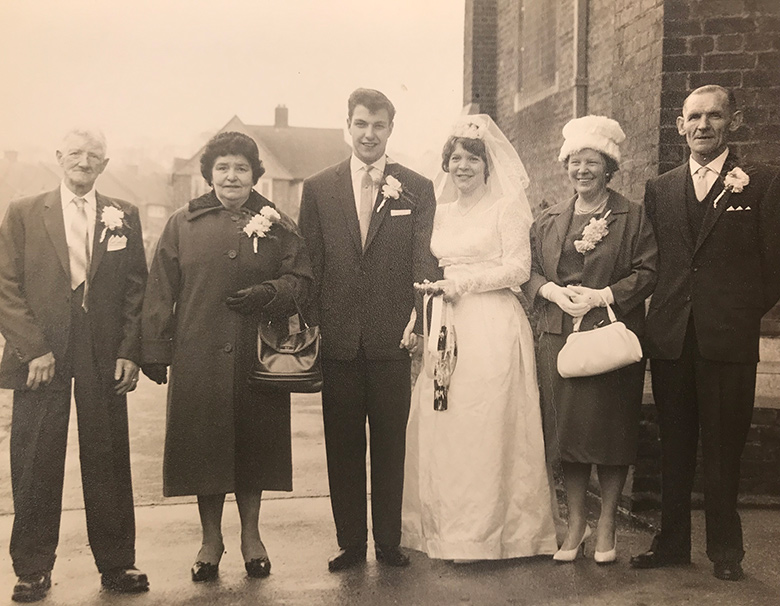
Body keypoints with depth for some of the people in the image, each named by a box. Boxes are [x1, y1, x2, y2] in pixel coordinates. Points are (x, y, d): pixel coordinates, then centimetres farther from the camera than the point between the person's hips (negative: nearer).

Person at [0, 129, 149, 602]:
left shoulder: (124, 217, 9)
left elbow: (137, 288, 7)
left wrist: (130, 351, -2)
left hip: (104, 358, 1)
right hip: (41, 355, 0)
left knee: (109, 464, 6)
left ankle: (117, 564, 18)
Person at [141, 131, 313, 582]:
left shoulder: (277, 225, 6)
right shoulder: (183, 224, 6)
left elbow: (302, 281, 5)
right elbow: (161, 291, 5)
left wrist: (268, 293, -14)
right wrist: (155, 350, 1)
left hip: (256, 358, 0)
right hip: (198, 359, 0)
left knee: (254, 444, 9)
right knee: (205, 446, 6)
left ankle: (251, 536, 28)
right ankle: (211, 540, 24)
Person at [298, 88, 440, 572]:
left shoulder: (416, 189, 4)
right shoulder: (318, 188, 8)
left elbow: (425, 264, -3)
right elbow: (309, 265, 6)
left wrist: (419, 326, -17)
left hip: (393, 339, -1)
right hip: (339, 341, 1)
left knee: (390, 446, 9)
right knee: (343, 448, 10)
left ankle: (389, 542, 24)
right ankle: (351, 543, 23)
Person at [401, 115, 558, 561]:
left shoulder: (507, 206, 0)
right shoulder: (444, 210, 18)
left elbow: (518, 268, -7)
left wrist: (464, 283, -12)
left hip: (492, 327, -6)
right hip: (448, 326, 6)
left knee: (485, 425, -5)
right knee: (441, 425, 4)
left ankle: (483, 534, 5)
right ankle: (447, 529, 15)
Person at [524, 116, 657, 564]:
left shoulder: (633, 216, 2)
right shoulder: (548, 220, 14)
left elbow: (647, 272, -5)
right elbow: (530, 273, 12)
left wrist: (603, 296, -16)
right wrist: (553, 291, -8)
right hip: (560, 339, 3)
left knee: (612, 431, 3)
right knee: (566, 429, 5)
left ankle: (607, 526, 18)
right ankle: (576, 523, 19)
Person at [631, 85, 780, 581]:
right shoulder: (659, 189, 11)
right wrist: (665, 311, 1)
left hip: (730, 340, -3)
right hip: (670, 337, 3)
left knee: (723, 450, 6)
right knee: (674, 448, 11)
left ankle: (726, 550, 21)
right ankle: (672, 543, 23)